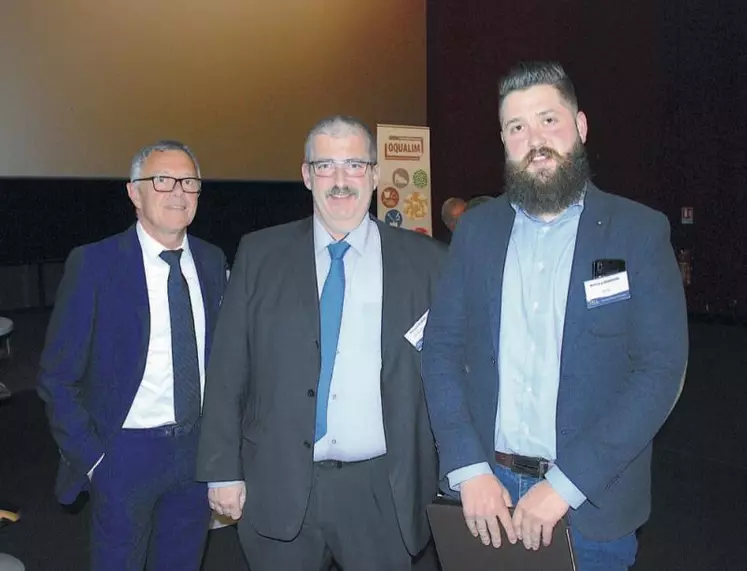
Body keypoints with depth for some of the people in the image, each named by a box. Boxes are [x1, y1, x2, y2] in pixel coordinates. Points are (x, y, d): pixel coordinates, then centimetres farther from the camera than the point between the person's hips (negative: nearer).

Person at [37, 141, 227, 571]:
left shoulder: (213, 261, -1)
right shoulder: (93, 264, -12)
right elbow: (57, 377, -8)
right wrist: (91, 456, -9)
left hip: (199, 447, 4)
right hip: (126, 451, -3)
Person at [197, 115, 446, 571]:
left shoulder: (425, 261, -1)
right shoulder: (260, 254, 1)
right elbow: (229, 370, 1)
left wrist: (452, 476, -1)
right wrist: (224, 471, -1)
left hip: (383, 493, 0)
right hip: (278, 489, 1)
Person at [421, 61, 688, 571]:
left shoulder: (641, 231, -6)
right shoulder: (477, 229, 3)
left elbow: (662, 370, -11)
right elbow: (442, 347, 0)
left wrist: (566, 484, -17)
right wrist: (468, 469, -10)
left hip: (592, 498, -2)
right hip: (485, 489, 2)